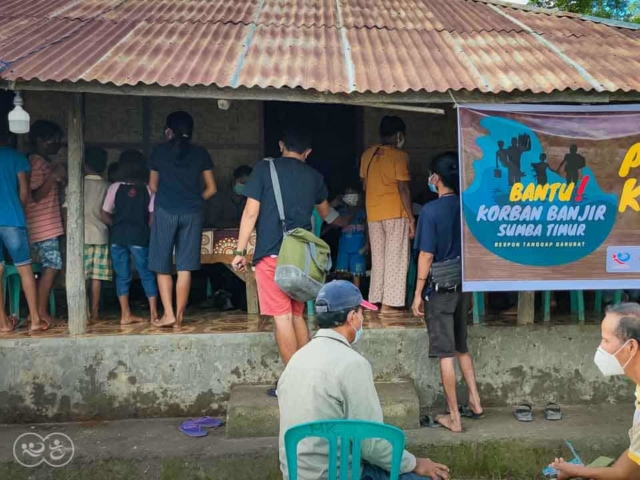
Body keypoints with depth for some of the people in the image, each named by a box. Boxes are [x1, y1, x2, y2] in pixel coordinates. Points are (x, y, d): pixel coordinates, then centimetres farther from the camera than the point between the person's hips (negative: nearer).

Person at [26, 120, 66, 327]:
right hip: (43, 226, -9)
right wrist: (54, 176, -24)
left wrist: (59, 177, 14)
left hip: (48, 225, 9)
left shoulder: (46, 162, 19)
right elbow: (37, 195, -16)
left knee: (49, 267, 8)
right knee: (52, 265, -10)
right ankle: (41, 310, -5)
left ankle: (39, 310, 11)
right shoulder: (36, 162, -11)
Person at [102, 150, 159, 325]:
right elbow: (152, 217, -5)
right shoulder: (148, 189, -2)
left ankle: (126, 315, 8)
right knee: (147, 275, 7)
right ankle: (154, 313, 3)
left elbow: (105, 216, 2)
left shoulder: (115, 187, 0)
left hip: (118, 237, 1)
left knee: (122, 276, 8)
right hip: (140, 237, -1)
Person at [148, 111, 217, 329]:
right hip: (192, 213, 1)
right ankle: (179, 316, 6)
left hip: (165, 211, -1)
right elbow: (211, 189, 8)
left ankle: (168, 314, 0)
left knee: (163, 266, 7)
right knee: (184, 268, 3)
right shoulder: (200, 153, 7)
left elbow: (153, 186, 12)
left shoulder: (159, 152, 5)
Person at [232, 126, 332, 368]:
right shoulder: (314, 176, 12)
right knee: (297, 314, 16)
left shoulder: (264, 168, 1)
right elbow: (324, 214, 29)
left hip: (271, 254, -4)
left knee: (282, 316, -2)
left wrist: (240, 251, -1)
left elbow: (251, 212, -5)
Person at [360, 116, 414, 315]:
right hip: (395, 213, -6)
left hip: (373, 214, 6)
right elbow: (403, 189, -13)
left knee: (378, 258, 14)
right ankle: (389, 303, -2)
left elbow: (365, 185, 13)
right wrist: (411, 218, -9)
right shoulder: (399, 156, -9)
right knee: (395, 259, 0)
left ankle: (376, 299, 16)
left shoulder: (367, 155, 9)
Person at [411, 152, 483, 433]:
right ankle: (474, 402, 24)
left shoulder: (431, 210, -14)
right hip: (463, 285, 6)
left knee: (446, 354, 1)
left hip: (440, 288, -6)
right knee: (461, 347, 21)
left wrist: (418, 293, -8)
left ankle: (454, 418, 8)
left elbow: (427, 255, -15)